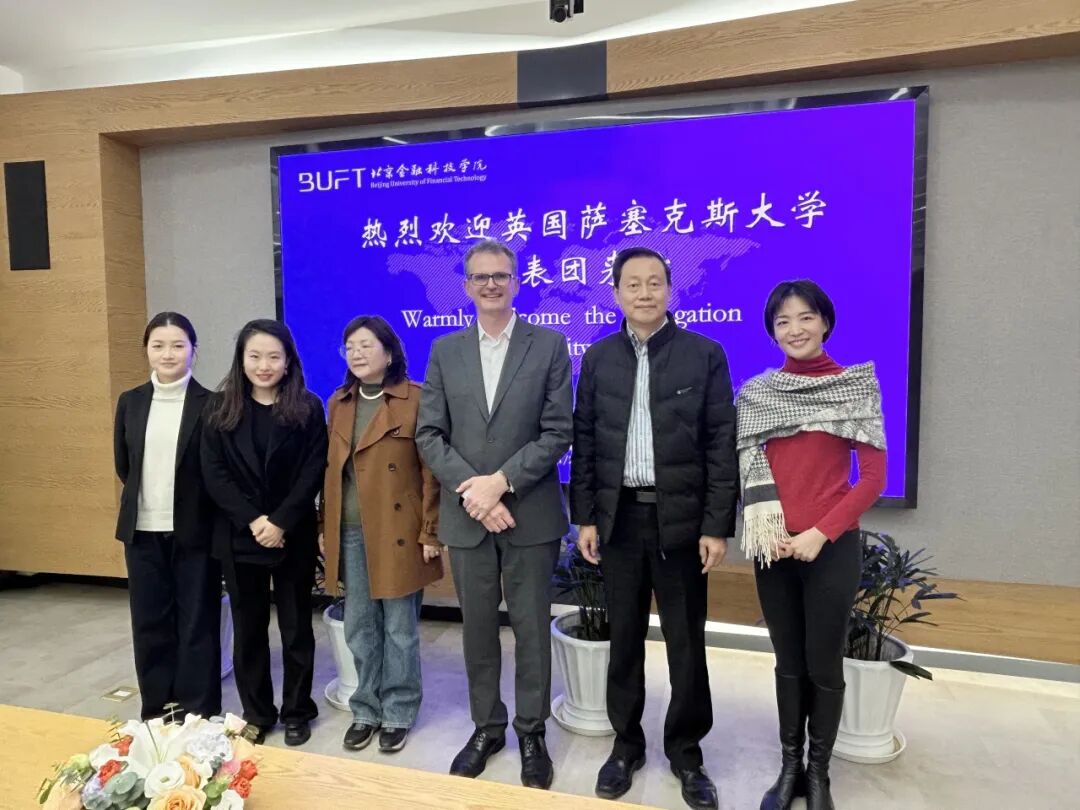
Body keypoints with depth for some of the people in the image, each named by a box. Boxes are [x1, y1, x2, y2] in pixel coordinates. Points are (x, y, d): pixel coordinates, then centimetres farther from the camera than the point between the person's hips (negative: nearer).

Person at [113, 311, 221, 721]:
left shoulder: (210, 404, -6)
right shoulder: (130, 402, 6)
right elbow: (123, 464, 13)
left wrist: (187, 504, -3)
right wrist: (148, 499, 11)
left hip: (194, 530, -4)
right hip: (142, 530, 4)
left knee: (197, 623, 5)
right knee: (149, 623, 12)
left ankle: (199, 714, 18)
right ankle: (155, 711, 27)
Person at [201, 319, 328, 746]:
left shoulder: (307, 408, -3)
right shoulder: (221, 408, 2)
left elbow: (313, 473, -7)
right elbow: (213, 474, -4)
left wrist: (281, 522, -17)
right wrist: (252, 520, -14)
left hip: (293, 537, -1)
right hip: (238, 537, 2)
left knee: (296, 626, 10)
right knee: (248, 627, 12)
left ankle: (297, 712, 26)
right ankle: (256, 714, 28)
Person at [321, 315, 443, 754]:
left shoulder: (415, 400, -8)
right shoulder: (338, 403, 10)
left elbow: (431, 471, -9)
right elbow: (331, 468, 14)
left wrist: (430, 532, -11)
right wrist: (327, 527, 11)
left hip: (398, 532, -5)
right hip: (351, 533, 5)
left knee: (400, 629, 7)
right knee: (359, 628, 14)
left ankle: (398, 714, 25)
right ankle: (366, 710, 32)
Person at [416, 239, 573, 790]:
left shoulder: (549, 345, -1)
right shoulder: (445, 350, 6)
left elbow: (559, 432, -7)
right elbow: (428, 435, 1)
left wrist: (501, 481, -16)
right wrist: (472, 492, -12)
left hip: (531, 515, -2)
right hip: (465, 515, 2)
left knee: (531, 627, 9)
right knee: (477, 627, 15)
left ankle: (531, 731, 29)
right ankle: (486, 726, 34)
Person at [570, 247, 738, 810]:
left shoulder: (705, 355, -2)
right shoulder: (598, 358, 5)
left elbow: (722, 445, -4)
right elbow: (584, 442, 6)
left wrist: (718, 526, -8)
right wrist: (584, 517, 1)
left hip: (682, 520, -2)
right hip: (619, 519, 2)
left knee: (686, 644, 9)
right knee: (624, 639, 13)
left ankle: (686, 751, 29)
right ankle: (626, 744, 32)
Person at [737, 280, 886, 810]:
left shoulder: (857, 387, -3)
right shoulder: (754, 394, 4)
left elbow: (874, 477, -5)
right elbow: (748, 470, 5)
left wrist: (820, 533, -13)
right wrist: (766, 532, -9)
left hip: (833, 548, -2)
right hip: (773, 549, 2)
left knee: (824, 664, 8)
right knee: (788, 663, 13)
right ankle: (789, 767, 29)